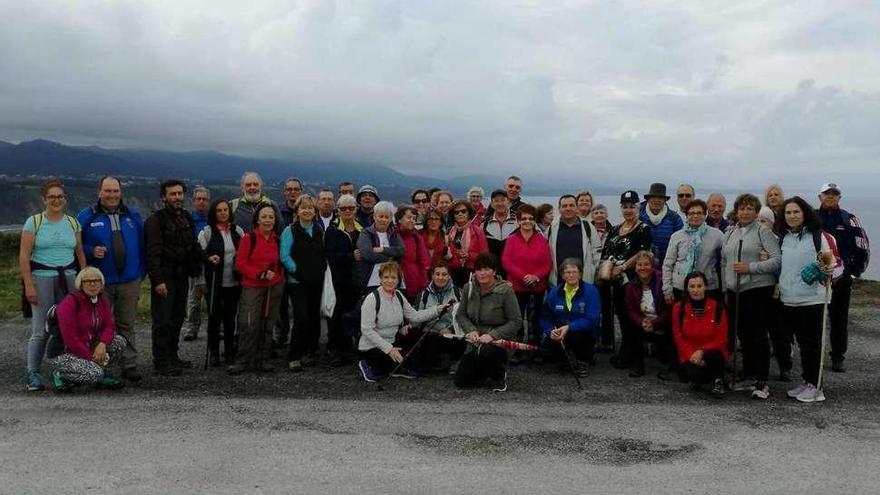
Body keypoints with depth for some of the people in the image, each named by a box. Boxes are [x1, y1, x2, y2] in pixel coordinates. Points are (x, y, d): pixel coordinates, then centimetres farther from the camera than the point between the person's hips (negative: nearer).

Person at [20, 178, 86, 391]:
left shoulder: (73, 222, 11)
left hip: (69, 277, 3)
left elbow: (80, 254, 14)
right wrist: (28, 285, -10)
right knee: (40, 329, -5)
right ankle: (33, 375, 4)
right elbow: (24, 256, -3)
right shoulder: (33, 222, 1)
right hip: (42, 277, -3)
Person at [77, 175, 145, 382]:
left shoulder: (133, 215, 9)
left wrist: (141, 273, 7)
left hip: (129, 281, 2)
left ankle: (129, 366, 16)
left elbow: (142, 246, 11)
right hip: (100, 282, -2)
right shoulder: (87, 216, 0)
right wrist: (91, 251, -16)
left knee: (127, 325, 9)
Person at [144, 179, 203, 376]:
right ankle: (161, 361, 5)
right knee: (162, 321, -2)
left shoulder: (187, 219, 14)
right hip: (164, 278, -7)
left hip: (182, 277, 7)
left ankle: (172, 356, 24)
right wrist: (158, 280, -20)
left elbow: (193, 247, 20)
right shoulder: (156, 220, -9)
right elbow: (153, 253, -15)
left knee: (177, 319, 14)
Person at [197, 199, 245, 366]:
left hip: (234, 282, 3)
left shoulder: (237, 230, 9)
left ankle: (230, 351, 19)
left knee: (230, 317, 9)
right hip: (214, 282, -3)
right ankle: (214, 352, 14)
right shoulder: (206, 232, -1)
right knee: (214, 317, 1)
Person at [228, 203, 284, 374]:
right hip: (252, 287, -5)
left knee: (267, 325, 9)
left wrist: (278, 276, 2)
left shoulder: (277, 240, 9)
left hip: (274, 287, 5)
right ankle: (242, 361, 0)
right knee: (249, 326, -11)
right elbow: (240, 264, -8)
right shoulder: (249, 238, -6)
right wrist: (260, 274, -16)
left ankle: (260, 360, 19)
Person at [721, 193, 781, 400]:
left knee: (758, 335, -6)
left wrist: (750, 267, -17)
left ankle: (762, 383, -2)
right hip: (735, 291, 6)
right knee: (743, 334, 13)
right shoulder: (730, 233, 15)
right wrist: (725, 289, 15)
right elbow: (724, 263, 19)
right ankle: (747, 376, 25)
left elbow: (777, 260, -12)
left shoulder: (763, 231, -4)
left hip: (758, 289, -6)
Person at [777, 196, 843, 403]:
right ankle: (806, 382, 23)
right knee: (802, 343, 14)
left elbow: (838, 265, -9)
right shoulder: (784, 238, 11)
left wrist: (828, 265, -29)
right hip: (789, 300, 6)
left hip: (812, 299, -6)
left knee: (811, 342, -1)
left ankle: (815, 386, 8)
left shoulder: (819, 236, -7)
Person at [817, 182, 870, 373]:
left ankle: (838, 357, 14)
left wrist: (853, 273, -3)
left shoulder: (850, 219, 3)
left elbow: (863, 249, 2)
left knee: (839, 318, 6)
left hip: (841, 278, 0)